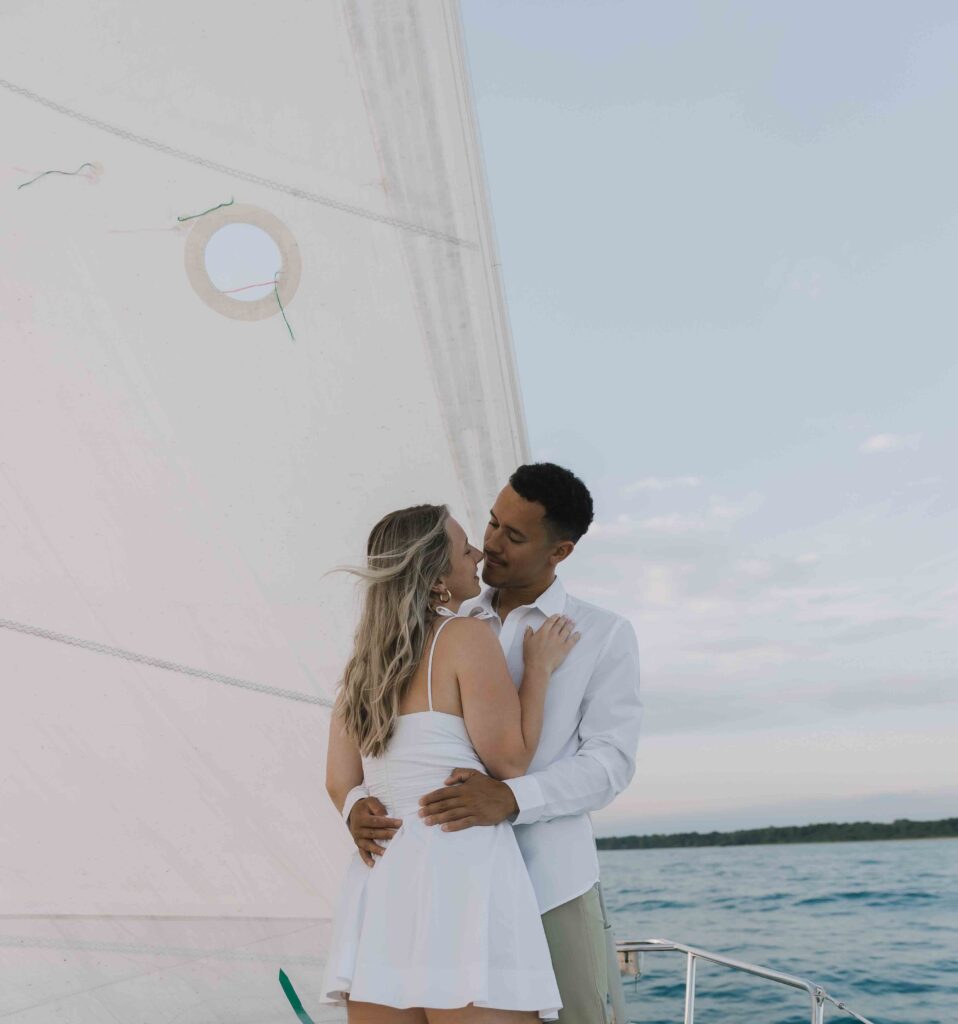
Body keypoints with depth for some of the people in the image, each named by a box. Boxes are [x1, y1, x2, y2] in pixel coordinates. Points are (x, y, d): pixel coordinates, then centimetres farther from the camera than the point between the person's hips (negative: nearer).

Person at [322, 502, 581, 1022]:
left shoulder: (362, 665, 15)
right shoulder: (467, 637, -5)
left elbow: (340, 783, 14)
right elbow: (509, 759, -6)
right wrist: (539, 667, 4)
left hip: (378, 881, 7)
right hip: (460, 867, -7)